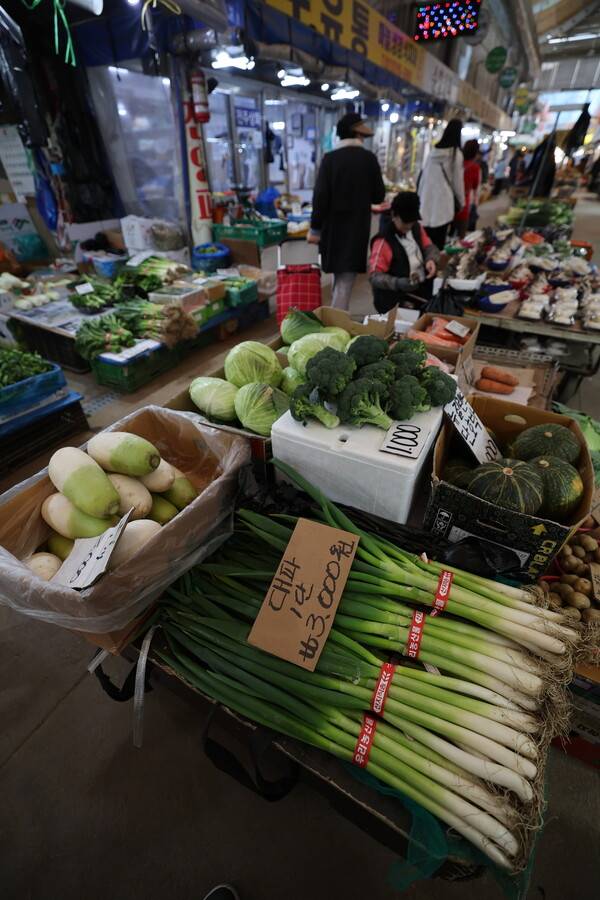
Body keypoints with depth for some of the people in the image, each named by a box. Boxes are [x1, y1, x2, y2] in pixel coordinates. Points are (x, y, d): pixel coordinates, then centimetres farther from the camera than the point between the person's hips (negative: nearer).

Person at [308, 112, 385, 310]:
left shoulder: (330, 158, -5)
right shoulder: (369, 158, -1)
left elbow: (320, 196, -10)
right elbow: (379, 196, 4)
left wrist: (315, 228, -5)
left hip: (334, 226, 1)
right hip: (358, 226, -1)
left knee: (339, 275, 19)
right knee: (346, 278, 0)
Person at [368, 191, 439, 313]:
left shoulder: (417, 228, 10)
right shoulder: (383, 241, -15)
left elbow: (430, 247, 22)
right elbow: (374, 276, -19)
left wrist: (431, 259, -4)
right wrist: (398, 283, -35)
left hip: (423, 290, 7)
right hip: (397, 300, -7)